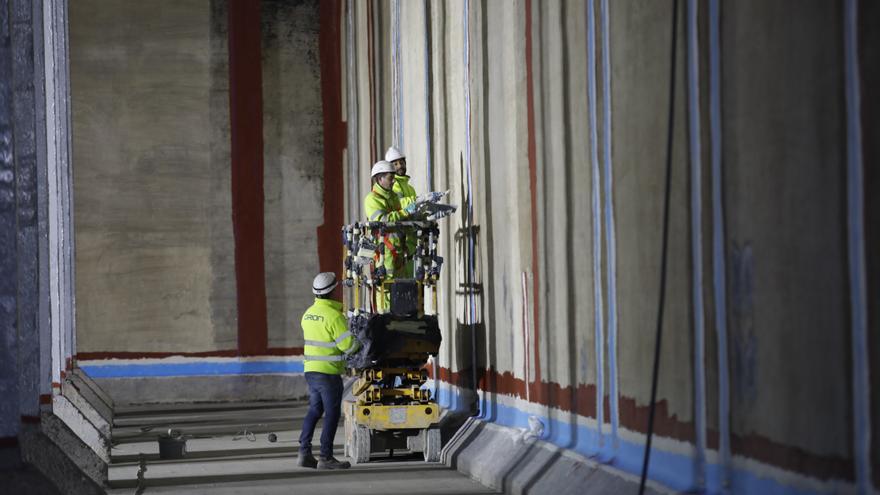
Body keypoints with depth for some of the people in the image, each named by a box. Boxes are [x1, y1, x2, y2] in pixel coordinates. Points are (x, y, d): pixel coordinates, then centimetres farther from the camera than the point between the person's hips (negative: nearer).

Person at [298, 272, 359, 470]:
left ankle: (304, 452, 12)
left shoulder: (308, 313, 8)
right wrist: (357, 343, 3)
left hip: (310, 370, 8)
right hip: (328, 372, -8)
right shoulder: (334, 316, -17)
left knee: (314, 410, 16)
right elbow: (348, 345, -19)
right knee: (332, 414, 1)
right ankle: (326, 457, 2)